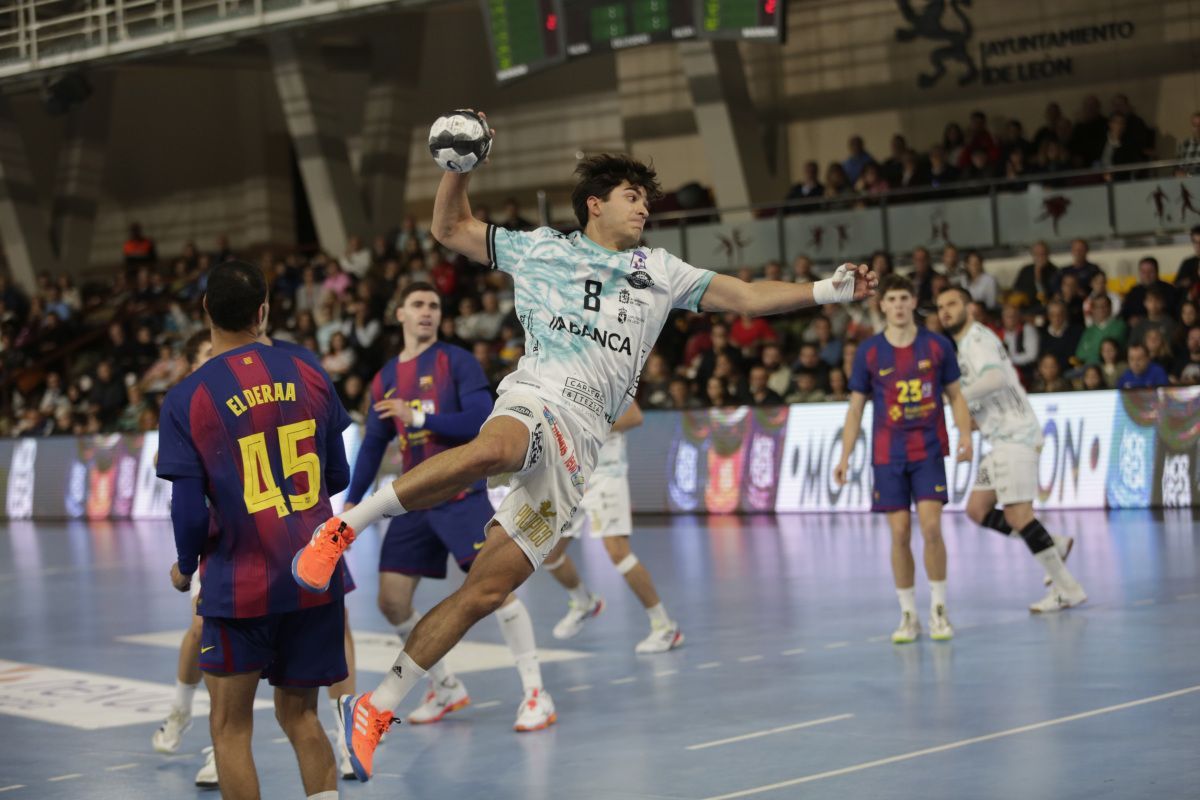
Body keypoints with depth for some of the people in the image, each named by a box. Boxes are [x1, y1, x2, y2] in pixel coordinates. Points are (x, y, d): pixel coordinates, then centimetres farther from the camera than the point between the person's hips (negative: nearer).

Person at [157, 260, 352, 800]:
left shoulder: (187, 398, -10)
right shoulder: (308, 375, 1)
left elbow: (190, 511, -11)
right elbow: (338, 478, 9)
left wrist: (185, 568, 9)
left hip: (242, 583, -4)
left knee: (231, 726, 9)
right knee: (299, 715, 16)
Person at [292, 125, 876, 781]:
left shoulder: (660, 271, 24)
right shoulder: (539, 248, 18)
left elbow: (747, 297, 20)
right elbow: (450, 229, 23)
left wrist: (827, 291, 9)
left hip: (581, 444, 3)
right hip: (536, 399, -3)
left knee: (486, 591, -6)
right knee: (489, 452, -44)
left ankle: (376, 709, 1)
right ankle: (345, 525, -33)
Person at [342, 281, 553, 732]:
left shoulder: (457, 361, -2)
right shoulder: (385, 379, 14)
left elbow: (482, 420, -14)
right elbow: (373, 445, 18)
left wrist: (419, 417, -20)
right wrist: (352, 502, 11)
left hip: (459, 494, -6)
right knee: (392, 600, 2)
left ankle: (535, 693, -10)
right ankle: (445, 689, 19)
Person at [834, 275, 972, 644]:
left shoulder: (938, 346, 1)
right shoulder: (869, 351, 2)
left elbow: (955, 395, 9)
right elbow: (856, 408, 7)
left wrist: (965, 434, -7)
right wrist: (845, 457, 0)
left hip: (929, 450, -1)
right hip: (888, 455, 1)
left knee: (931, 526, -11)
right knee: (900, 533, -2)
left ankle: (939, 608, 3)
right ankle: (908, 614, 9)